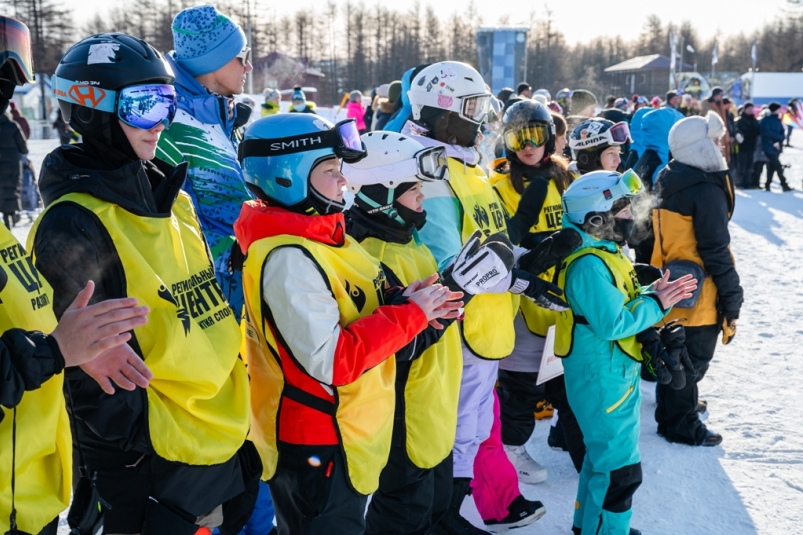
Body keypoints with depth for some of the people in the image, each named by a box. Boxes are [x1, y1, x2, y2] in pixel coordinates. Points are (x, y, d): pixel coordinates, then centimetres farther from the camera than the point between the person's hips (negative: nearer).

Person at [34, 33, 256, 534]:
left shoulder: (171, 197, 7)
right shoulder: (75, 224, -18)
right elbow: (93, 363, -18)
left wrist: (235, 411, 15)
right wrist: (139, 451, -15)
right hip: (156, 463, -8)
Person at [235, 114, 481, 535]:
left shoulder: (315, 234, 5)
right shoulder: (288, 258, -26)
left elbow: (352, 310, 12)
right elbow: (332, 361, -29)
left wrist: (401, 300, -5)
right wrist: (411, 313, -22)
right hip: (317, 445, -9)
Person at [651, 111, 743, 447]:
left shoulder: (671, 184, 6)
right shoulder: (707, 191, -21)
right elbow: (716, 251, -21)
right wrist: (732, 297, -14)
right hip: (699, 294, -9)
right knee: (694, 359, 5)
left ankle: (673, 407, 41)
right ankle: (681, 425, 18)